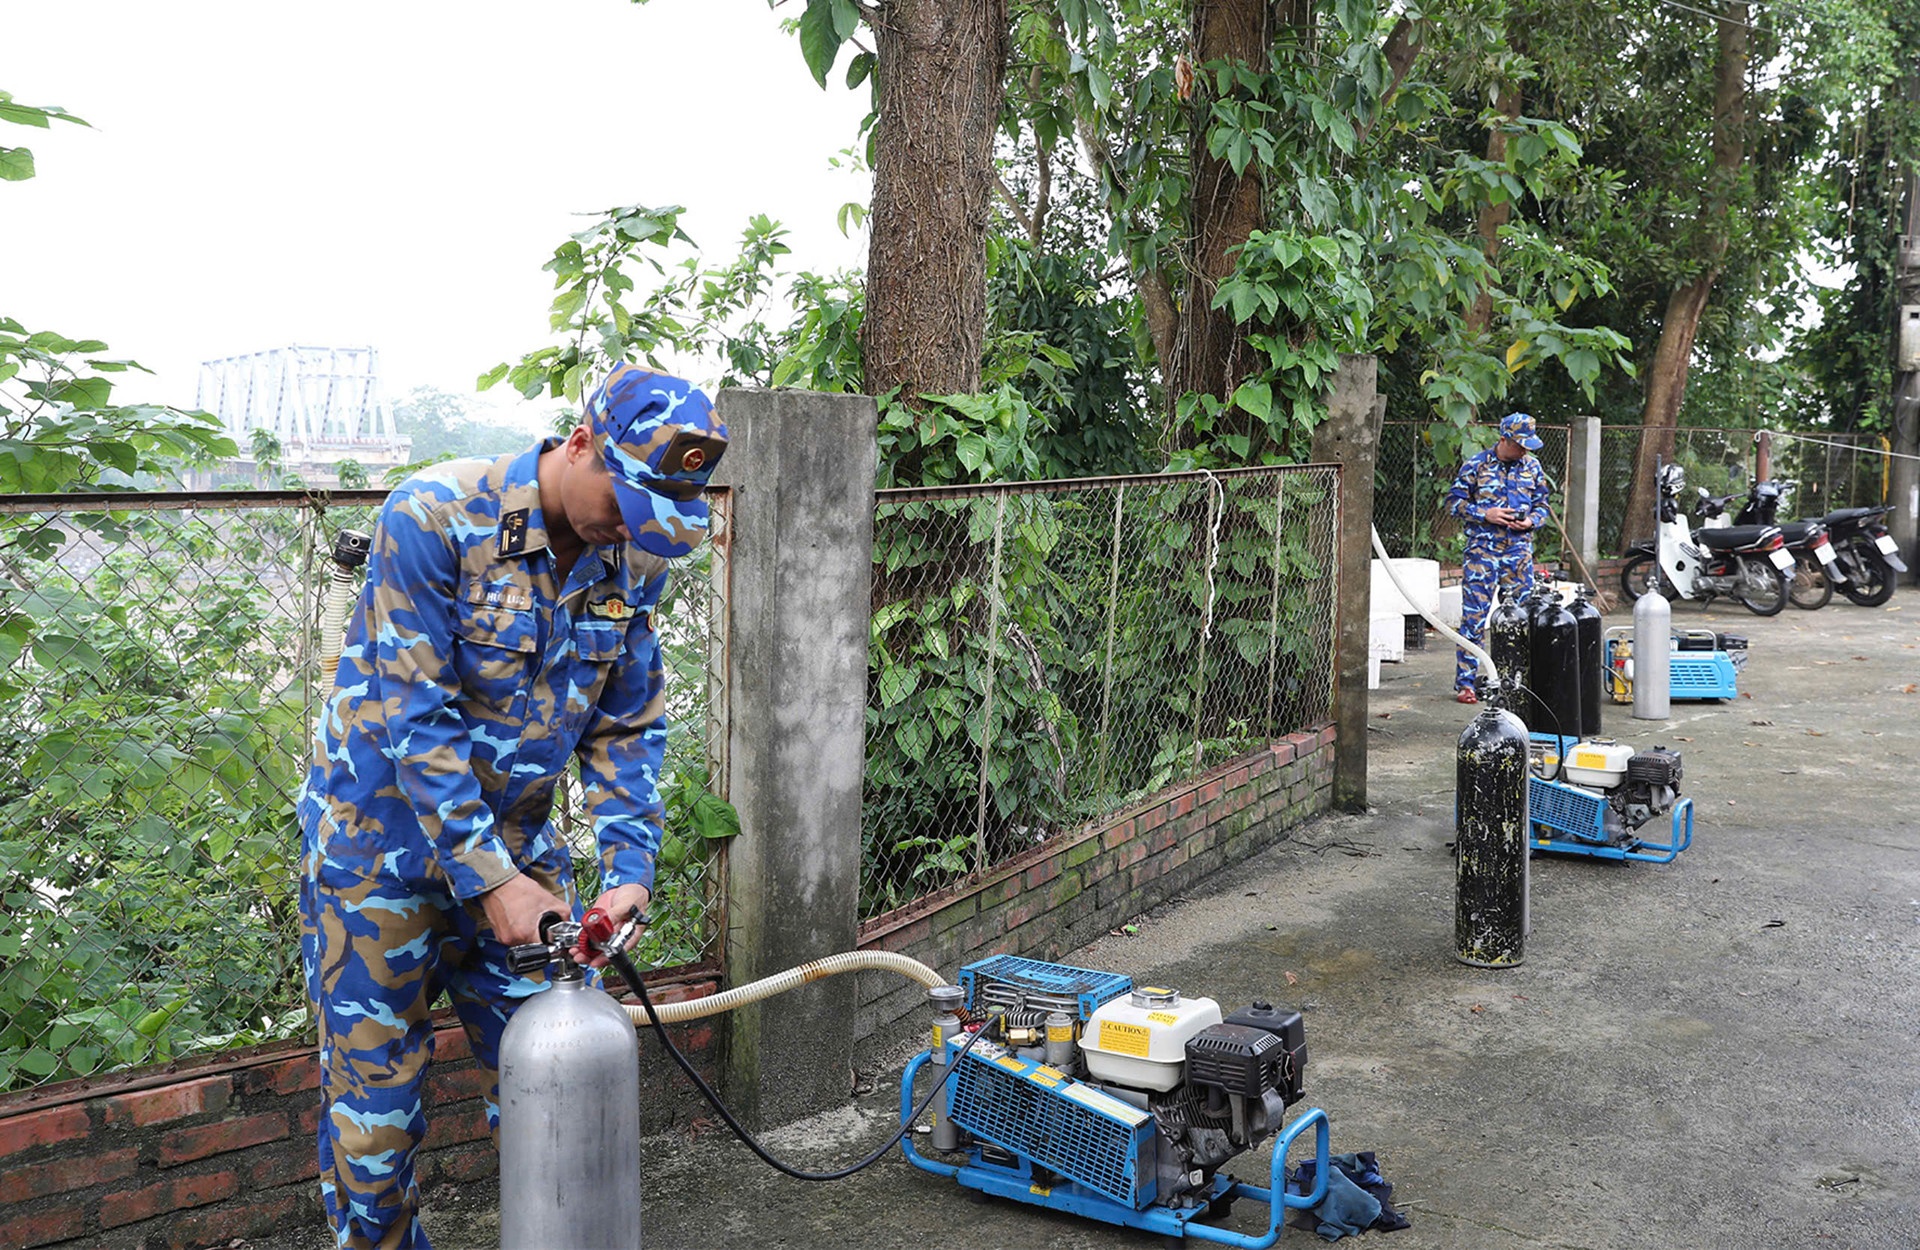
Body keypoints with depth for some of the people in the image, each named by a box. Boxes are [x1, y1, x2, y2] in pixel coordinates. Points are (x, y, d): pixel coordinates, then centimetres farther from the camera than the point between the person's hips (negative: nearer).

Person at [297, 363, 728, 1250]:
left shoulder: (634, 556, -4)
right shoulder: (434, 518, -22)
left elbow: (628, 729, 2)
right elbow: (414, 718, -23)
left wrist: (630, 867, -9)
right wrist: (487, 878, -22)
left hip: (515, 842, 5)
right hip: (383, 841, -4)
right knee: (373, 1101, 4)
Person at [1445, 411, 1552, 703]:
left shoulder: (1533, 466, 9)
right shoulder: (1476, 465, -3)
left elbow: (1543, 503, 18)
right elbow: (1454, 501, -1)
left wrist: (1532, 521, -4)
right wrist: (1485, 514, -13)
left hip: (1519, 550, 4)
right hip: (1482, 549, -4)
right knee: (1474, 616, -5)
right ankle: (1465, 682, 1)